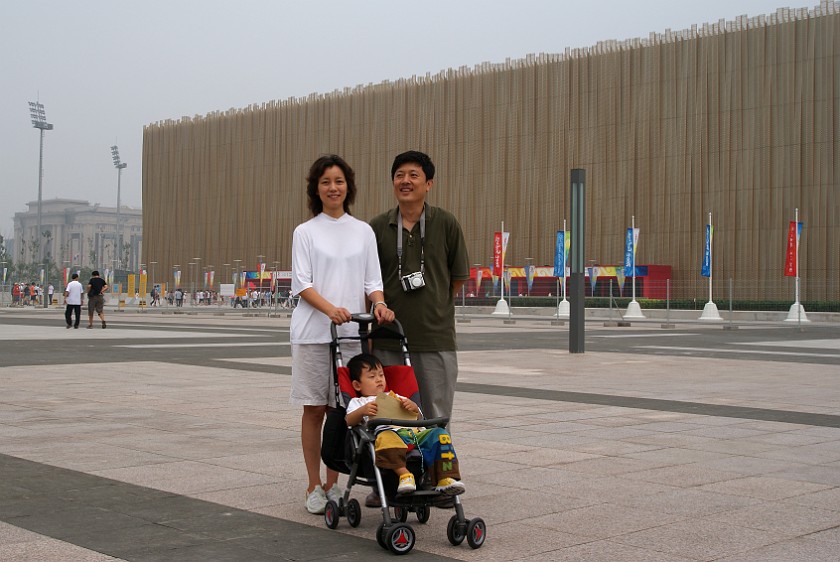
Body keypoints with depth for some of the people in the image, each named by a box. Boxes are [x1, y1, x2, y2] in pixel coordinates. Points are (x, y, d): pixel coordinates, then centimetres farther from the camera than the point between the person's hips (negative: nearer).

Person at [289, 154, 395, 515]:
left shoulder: (363, 232, 12)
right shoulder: (305, 232, 5)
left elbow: (372, 280, 10)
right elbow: (302, 283, -4)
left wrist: (379, 303, -13)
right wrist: (330, 308, -21)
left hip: (351, 331, 2)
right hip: (313, 332, -2)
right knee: (314, 409, 1)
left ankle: (333, 484, 16)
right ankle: (314, 487, 10)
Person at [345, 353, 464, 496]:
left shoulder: (396, 398, 40)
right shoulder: (357, 402, 28)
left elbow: (419, 418, 30)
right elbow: (349, 421, 6)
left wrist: (414, 408, 6)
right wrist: (362, 411, -15)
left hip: (414, 432, 5)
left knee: (439, 434, -21)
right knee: (386, 438, -41)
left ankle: (446, 477, -29)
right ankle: (403, 473, -45)